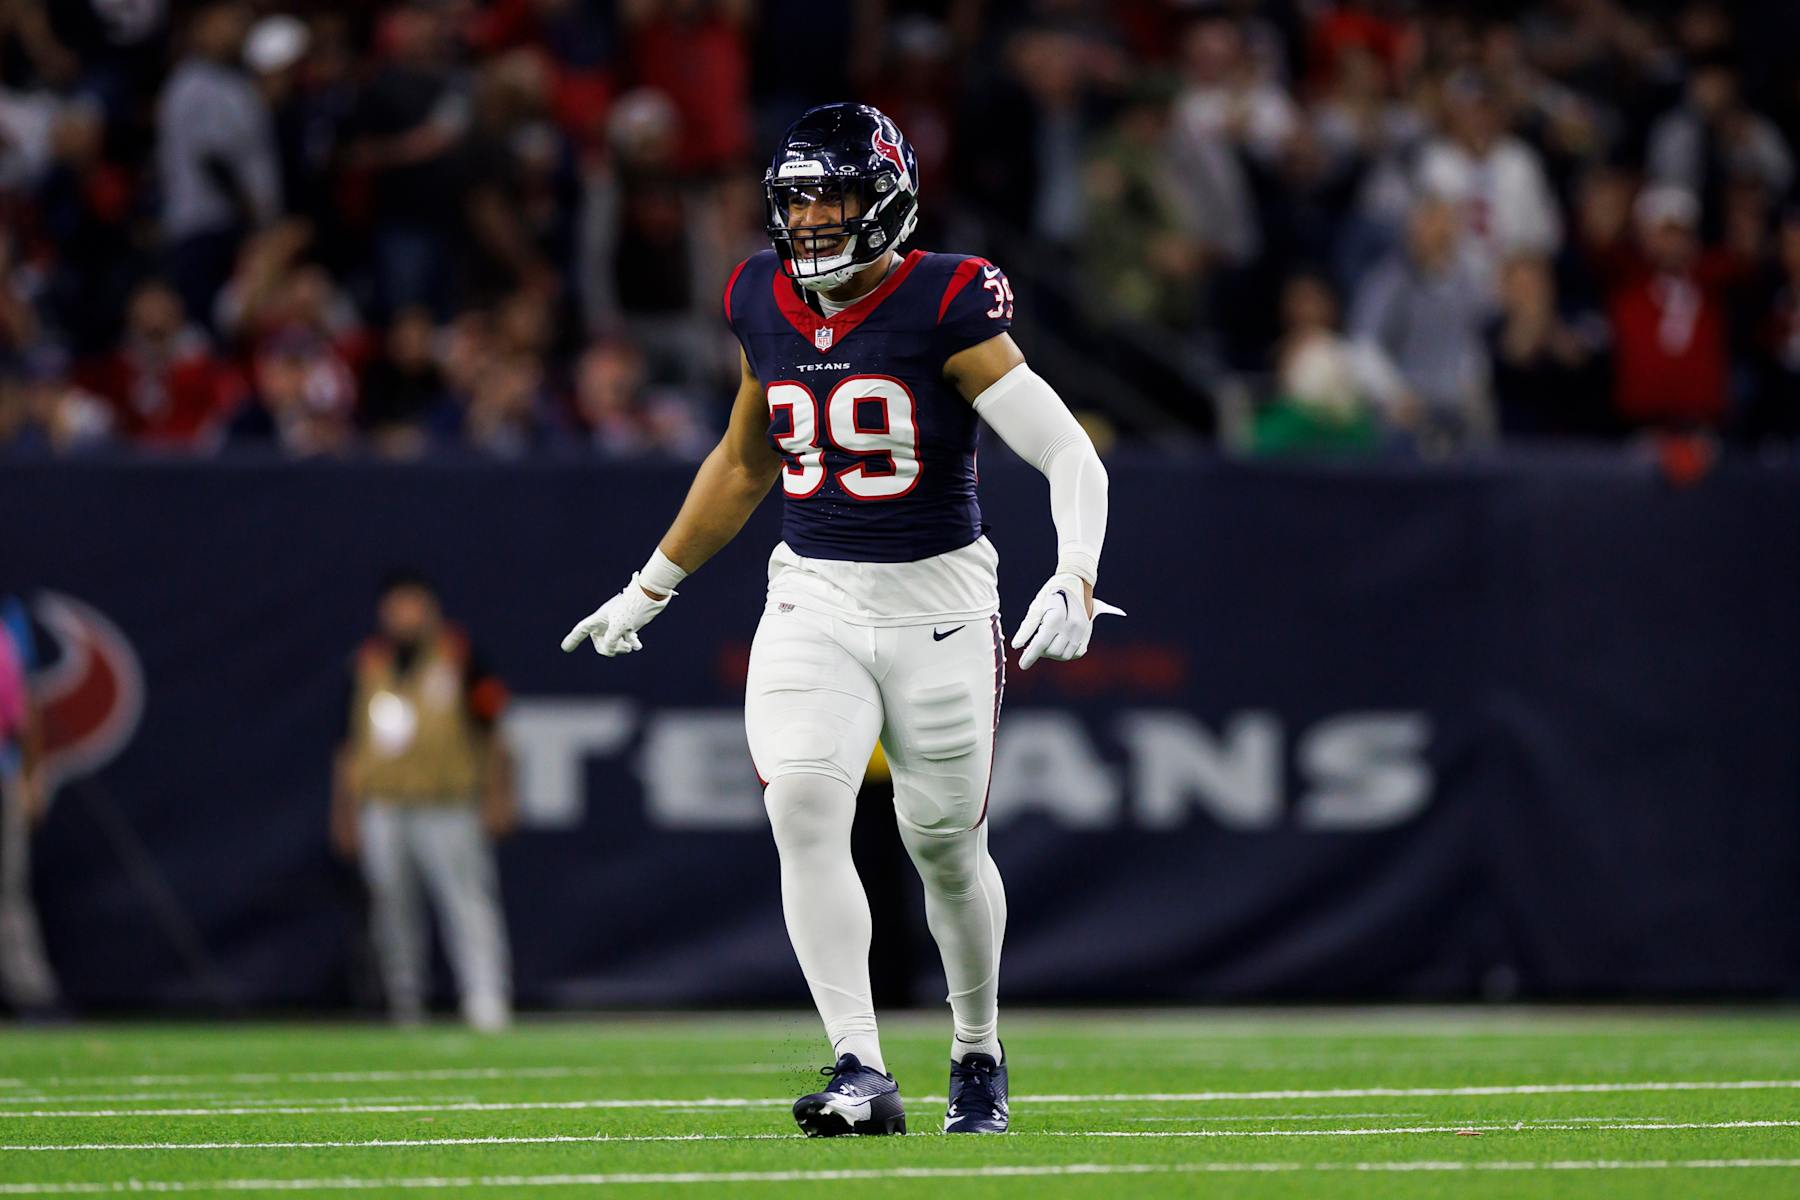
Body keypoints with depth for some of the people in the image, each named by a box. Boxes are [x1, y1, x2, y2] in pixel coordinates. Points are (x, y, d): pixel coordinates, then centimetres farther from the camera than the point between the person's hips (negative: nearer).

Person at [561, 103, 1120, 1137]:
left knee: (945, 843, 8)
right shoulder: (766, 307, 3)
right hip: (812, 601, 3)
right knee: (805, 807, -19)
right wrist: (651, 589, 26)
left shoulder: (943, 309, -14)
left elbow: (1071, 456, -17)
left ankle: (979, 1054, 34)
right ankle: (863, 1077, -22)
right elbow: (743, 467, 20)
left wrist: (1075, 581, -34)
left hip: (939, 605, -3)